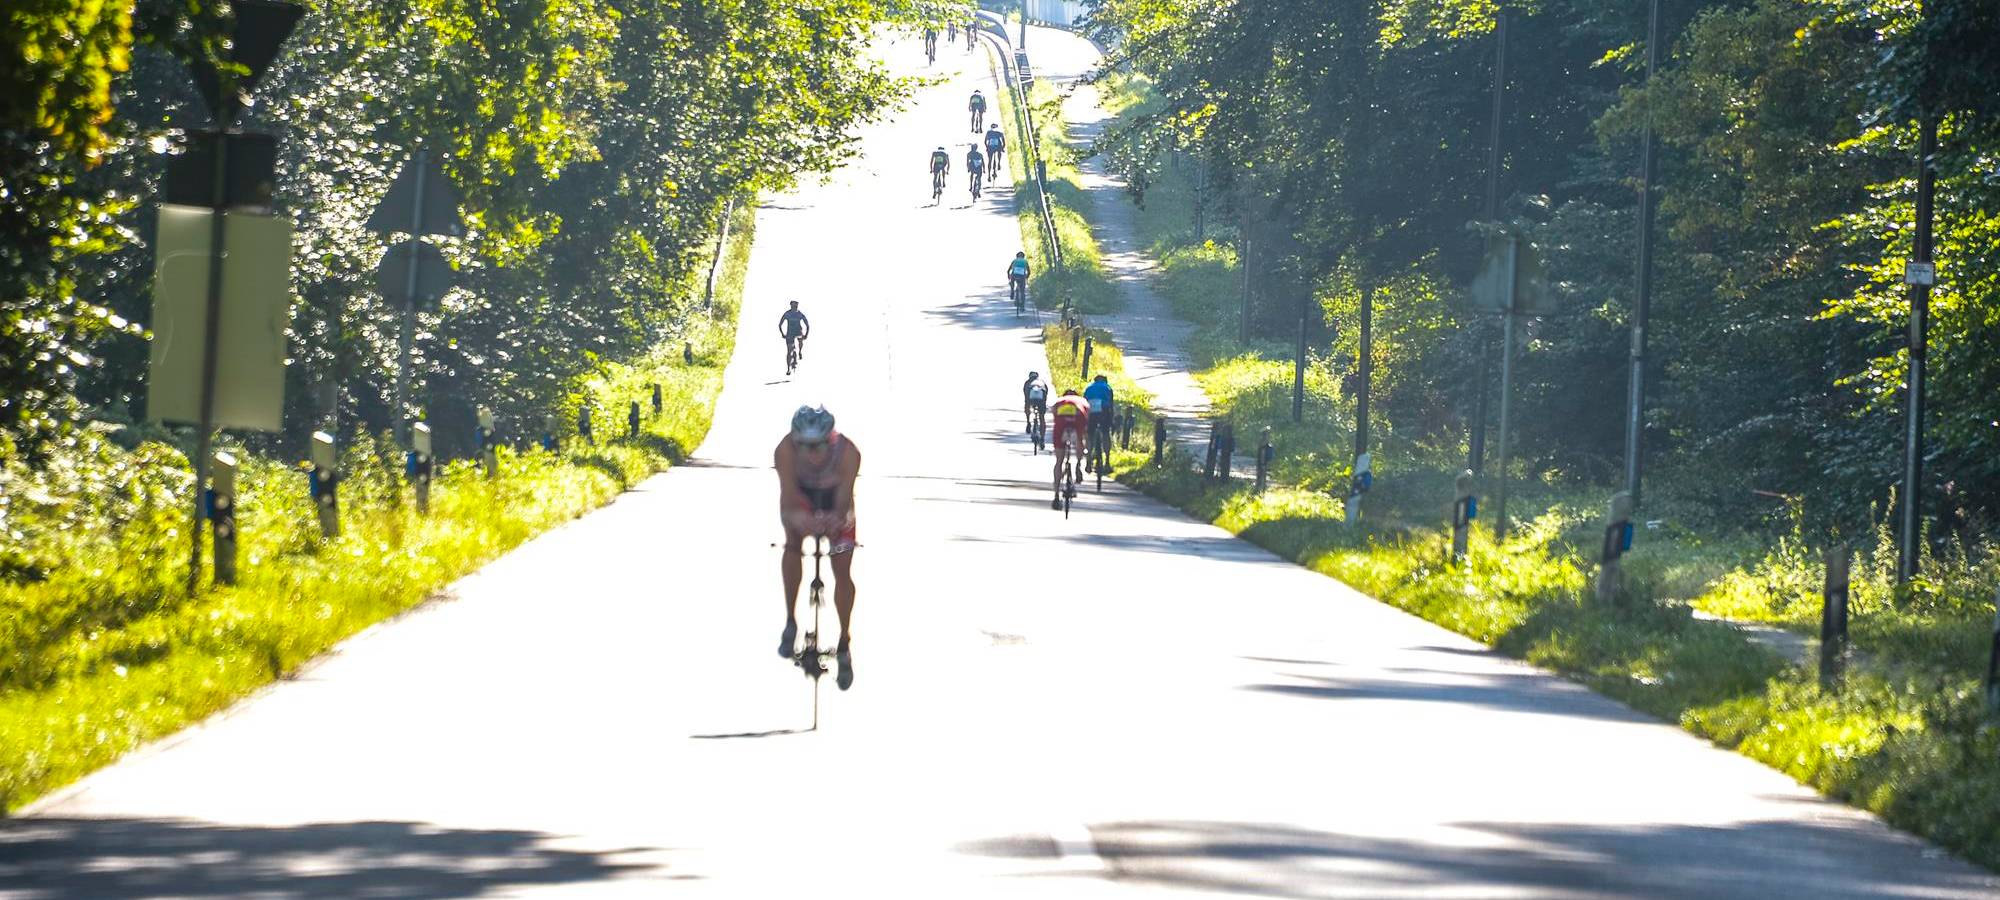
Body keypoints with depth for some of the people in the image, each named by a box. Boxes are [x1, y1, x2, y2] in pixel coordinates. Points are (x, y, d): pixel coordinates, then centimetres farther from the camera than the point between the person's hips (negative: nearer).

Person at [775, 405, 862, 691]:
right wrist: (792, 517, -64)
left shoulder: (848, 452, -39)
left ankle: (844, 645, 17)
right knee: (793, 543, -23)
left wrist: (837, 518, -63)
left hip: (834, 500, -1)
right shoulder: (786, 450, -38)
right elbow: (787, 494, -43)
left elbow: (844, 498, -42)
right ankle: (790, 622, -7)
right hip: (802, 495, 1)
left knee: (843, 572, -2)